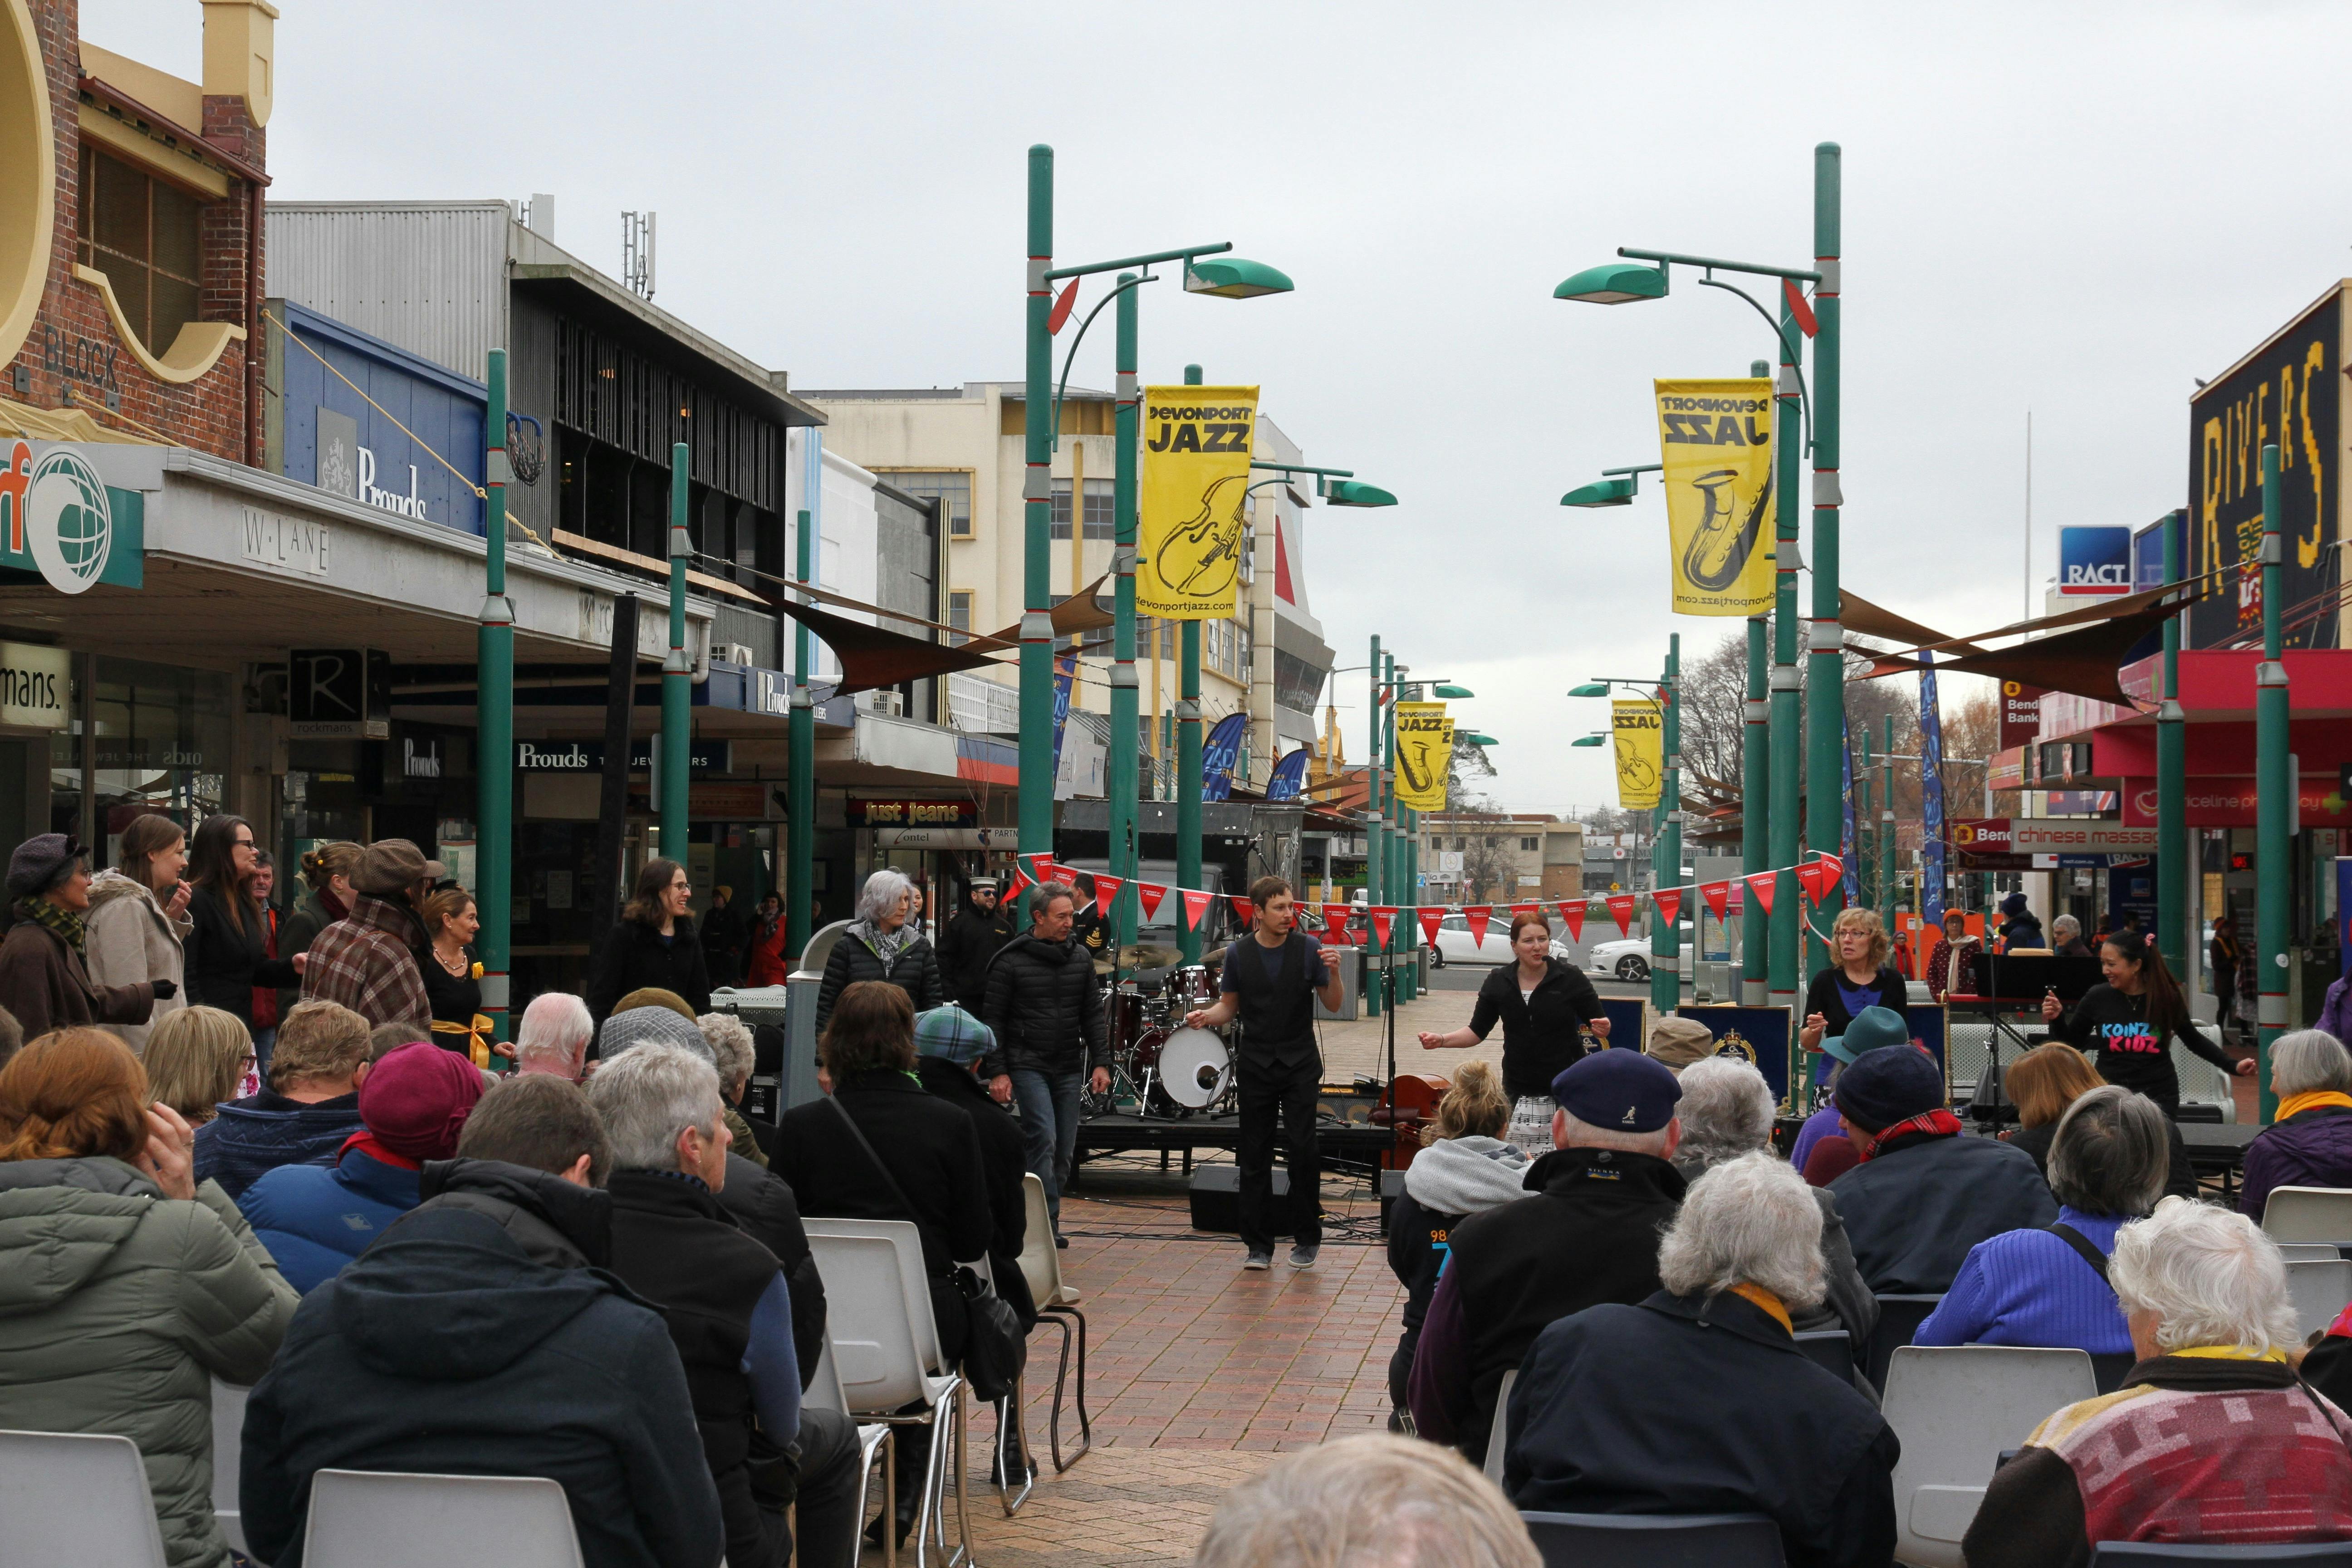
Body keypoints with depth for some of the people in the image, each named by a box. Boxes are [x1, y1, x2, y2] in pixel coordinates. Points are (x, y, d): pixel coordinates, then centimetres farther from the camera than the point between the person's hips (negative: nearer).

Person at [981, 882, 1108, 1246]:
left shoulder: (1080, 958, 8)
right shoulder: (1011, 962, -5)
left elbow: (1093, 1015, 13)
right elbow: (994, 1020, -3)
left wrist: (1101, 1062, 5)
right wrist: (997, 1072, -8)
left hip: (1069, 1068, 5)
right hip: (1027, 1066, -5)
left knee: (1064, 1150, 5)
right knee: (1044, 1140, -17)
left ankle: (1046, 1225, 15)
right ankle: (1046, 1223, -16)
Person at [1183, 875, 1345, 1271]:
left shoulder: (1308, 949, -1)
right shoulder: (1238, 954, 2)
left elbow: (1333, 1006, 2)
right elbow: (1230, 1006, 9)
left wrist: (1333, 973, -16)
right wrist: (1206, 1017, -11)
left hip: (1300, 1065, -2)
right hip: (1256, 1067, 2)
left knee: (1302, 1149, -7)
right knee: (1255, 1156, 3)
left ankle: (1307, 1238, 8)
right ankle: (1259, 1245, 11)